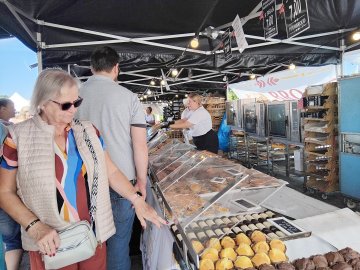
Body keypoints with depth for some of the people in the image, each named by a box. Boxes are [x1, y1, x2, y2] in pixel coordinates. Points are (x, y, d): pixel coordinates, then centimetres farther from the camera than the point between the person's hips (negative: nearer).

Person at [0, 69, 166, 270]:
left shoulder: (88, 131, 0)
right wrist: (35, 226, -14)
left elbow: (112, 172, 3)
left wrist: (136, 199, -10)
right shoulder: (19, 136, -8)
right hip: (50, 241, -2)